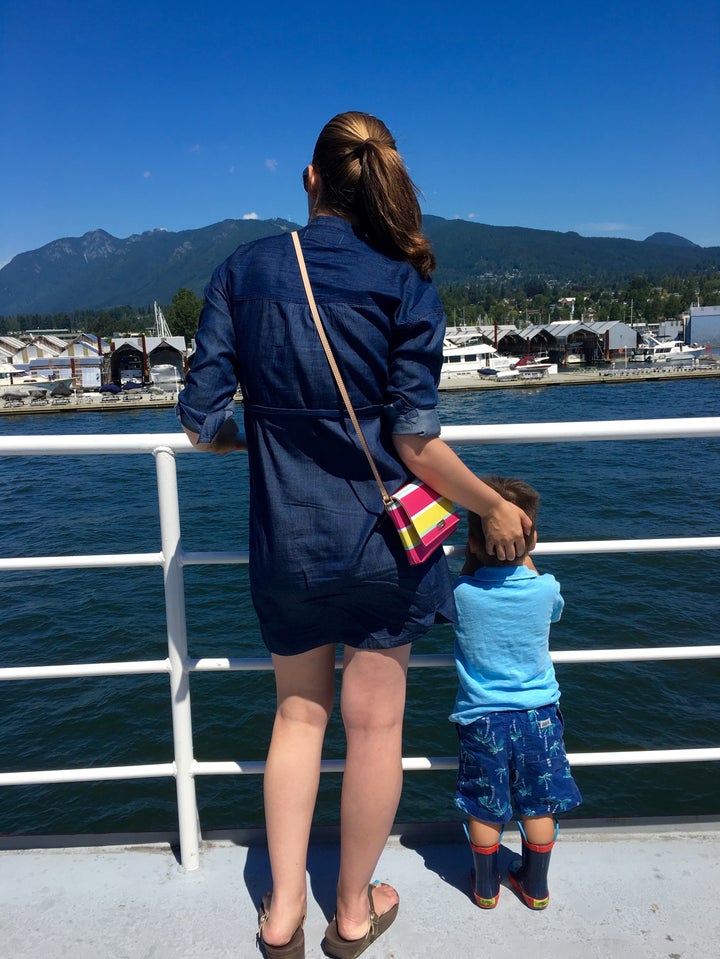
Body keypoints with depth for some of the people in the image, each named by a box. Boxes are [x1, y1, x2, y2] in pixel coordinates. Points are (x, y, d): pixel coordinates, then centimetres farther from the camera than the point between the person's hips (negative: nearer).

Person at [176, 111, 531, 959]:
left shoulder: (243, 271, -1)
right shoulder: (405, 282, -7)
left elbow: (202, 422, -4)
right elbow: (415, 442, -13)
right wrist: (494, 508, 1)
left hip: (286, 540, 2)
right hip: (381, 538, -2)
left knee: (299, 711, 21)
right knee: (374, 722, 14)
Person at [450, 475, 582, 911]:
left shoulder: (462, 593, -17)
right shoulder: (545, 589, -14)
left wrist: (472, 557, 8)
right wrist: (523, 559, 17)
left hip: (481, 719, -1)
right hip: (538, 715, 1)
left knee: (485, 809, 14)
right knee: (539, 806, 17)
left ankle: (486, 887, 31)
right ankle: (536, 887, 33)